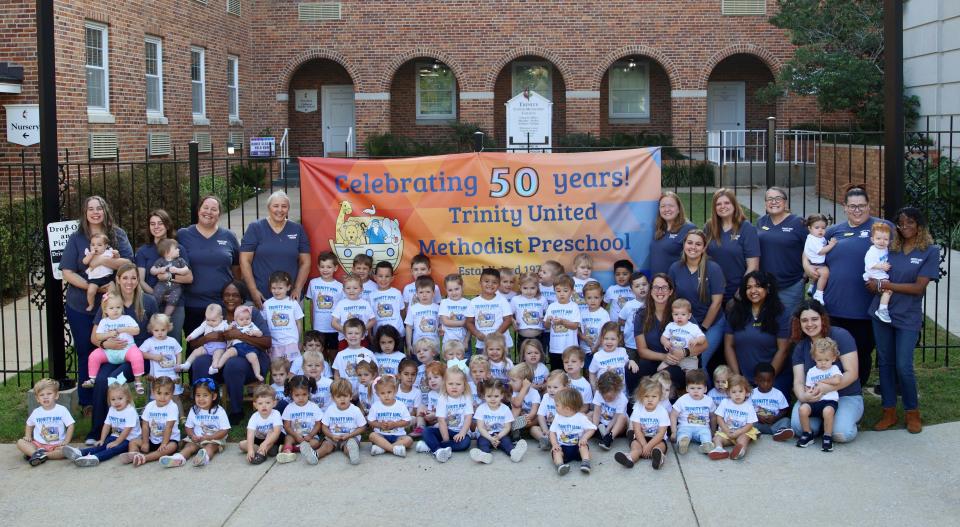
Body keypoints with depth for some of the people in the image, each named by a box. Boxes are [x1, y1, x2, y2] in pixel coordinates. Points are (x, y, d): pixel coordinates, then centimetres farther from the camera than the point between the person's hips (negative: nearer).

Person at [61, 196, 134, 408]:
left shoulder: (118, 235, 2)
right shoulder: (76, 238, -1)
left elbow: (129, 263, -8)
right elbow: (68, 273, -7)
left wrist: (105, 261, -24)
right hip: (81, 308, 0)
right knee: (86, 354, 8)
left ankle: (109, 402, 18)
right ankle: (86, 403, 20)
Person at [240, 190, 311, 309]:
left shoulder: (297, 230, 8)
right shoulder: (255, 228, 1)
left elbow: (305, 262, 9)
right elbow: (245, 261, -2)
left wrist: (298, 289, -1)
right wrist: (253, 291, -8)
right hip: (261, 297, -2)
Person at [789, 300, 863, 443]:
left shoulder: (841, 336, -12)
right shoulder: (800, 347, 4)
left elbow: (852, 373, -16)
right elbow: (798, 381, -3)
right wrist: (803, 396, -28)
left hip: (846, 396, -3)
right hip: (814, 399, 3)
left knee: (841, 434, -30)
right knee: (799, 426, -26)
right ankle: (820, 419, 7)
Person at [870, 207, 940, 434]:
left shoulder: (930, 251, -4)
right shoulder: (890, 249, 7)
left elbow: (919, 287, -10)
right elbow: (872, 282, 10)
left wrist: (886, 285, -12)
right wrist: (877, 283, -13)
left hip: (908, 317, -4)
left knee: (903, 366, -5)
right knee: (885, 363, 8)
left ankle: (912, 413, 15)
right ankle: (889, 412, 18)